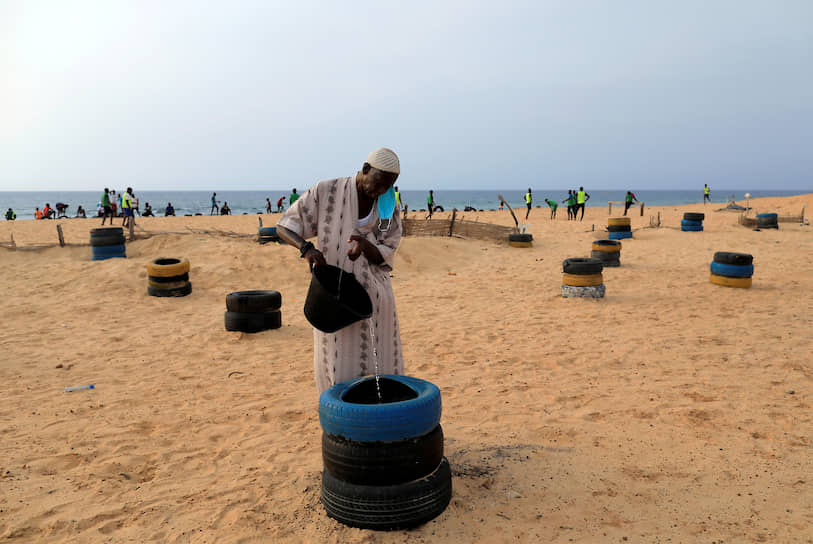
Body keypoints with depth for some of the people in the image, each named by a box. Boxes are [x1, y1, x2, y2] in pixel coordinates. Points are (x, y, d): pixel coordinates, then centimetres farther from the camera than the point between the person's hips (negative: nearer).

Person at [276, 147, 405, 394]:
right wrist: (306, 248, -26)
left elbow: (385, 256, -2)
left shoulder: (389, 208, 0)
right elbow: (284, 227, -5)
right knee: (340, 375, 1)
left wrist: (365, 245, -25)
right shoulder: (326, 192, -8)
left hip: (374, 298, 3)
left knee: (380, 370, 8)